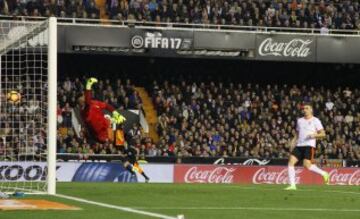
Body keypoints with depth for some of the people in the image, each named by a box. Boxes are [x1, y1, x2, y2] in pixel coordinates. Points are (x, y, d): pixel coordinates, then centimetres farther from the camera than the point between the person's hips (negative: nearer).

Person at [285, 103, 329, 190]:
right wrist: (293, 141, 13)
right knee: (291, 162, -11)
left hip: (309, 145, -6)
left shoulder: (315, 120, 2)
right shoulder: (300, 120, 19)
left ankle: (323, 173, 5)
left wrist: (314, 135, -18)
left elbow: (323, 134, 0)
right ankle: (292, 185, -9)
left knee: (307, 165, -20)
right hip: (299, 145, 6)